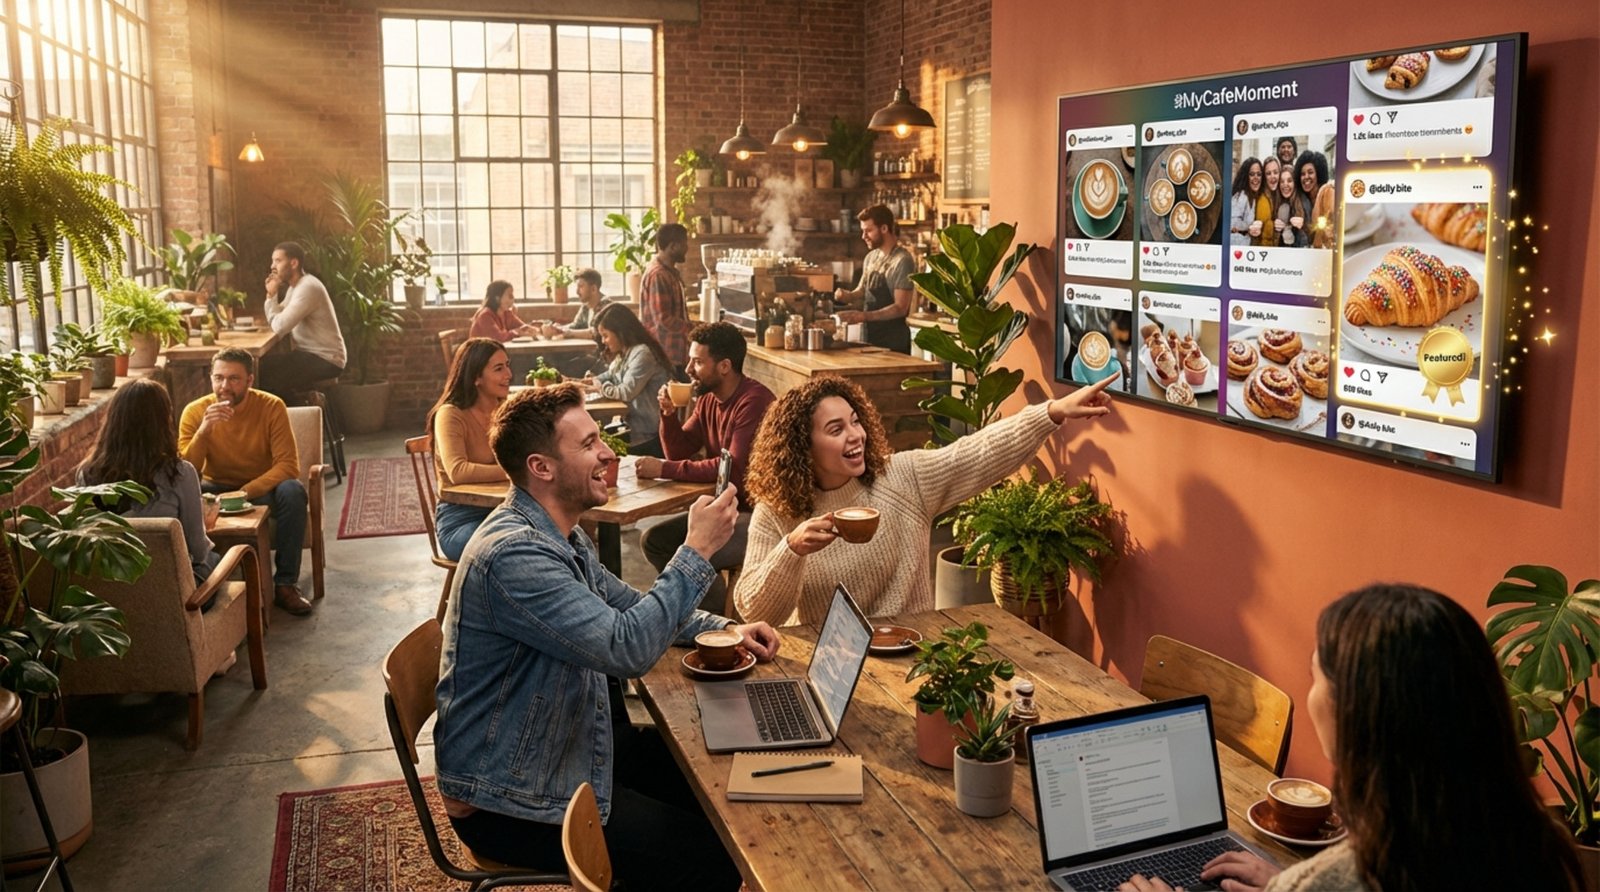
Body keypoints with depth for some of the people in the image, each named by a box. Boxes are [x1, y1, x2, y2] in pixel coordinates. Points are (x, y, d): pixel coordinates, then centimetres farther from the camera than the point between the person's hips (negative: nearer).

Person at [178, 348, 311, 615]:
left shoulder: (271, 407, -14)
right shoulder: (195, 412, -11)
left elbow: (288, 465, -20)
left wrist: (245, 493, -33)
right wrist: (203, 431, -33)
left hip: (262, 488, -1)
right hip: (216, 490, 1)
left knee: (292, 491, -33)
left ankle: (285, 584, -21)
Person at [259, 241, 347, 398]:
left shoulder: (308, 287, -19)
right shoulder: (295, 286, 14)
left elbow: (280, 327, -24)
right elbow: (277, 319, 13)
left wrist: (272, 295, -10)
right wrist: (271, 295, -1)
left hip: (325, 360, -10)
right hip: (310, 353, 10)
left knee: (264, 367, -15)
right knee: (264, 362, 2)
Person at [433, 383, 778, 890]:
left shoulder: (561, 535, 4)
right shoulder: (513, 553, -29)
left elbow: (626, 605, 16)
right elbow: (628, 648, -35)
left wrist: (725, 628, 2)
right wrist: (698, 550, -26)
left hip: (569, 745, 10)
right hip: (507, 800, -10)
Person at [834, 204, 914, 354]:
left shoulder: (902, 261, -15)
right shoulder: (871, 257, 9)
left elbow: (900, 308, -20)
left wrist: (864, 316, -28)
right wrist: (848, 295, 1)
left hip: (893, 342, -7)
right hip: (869, 337, 7)